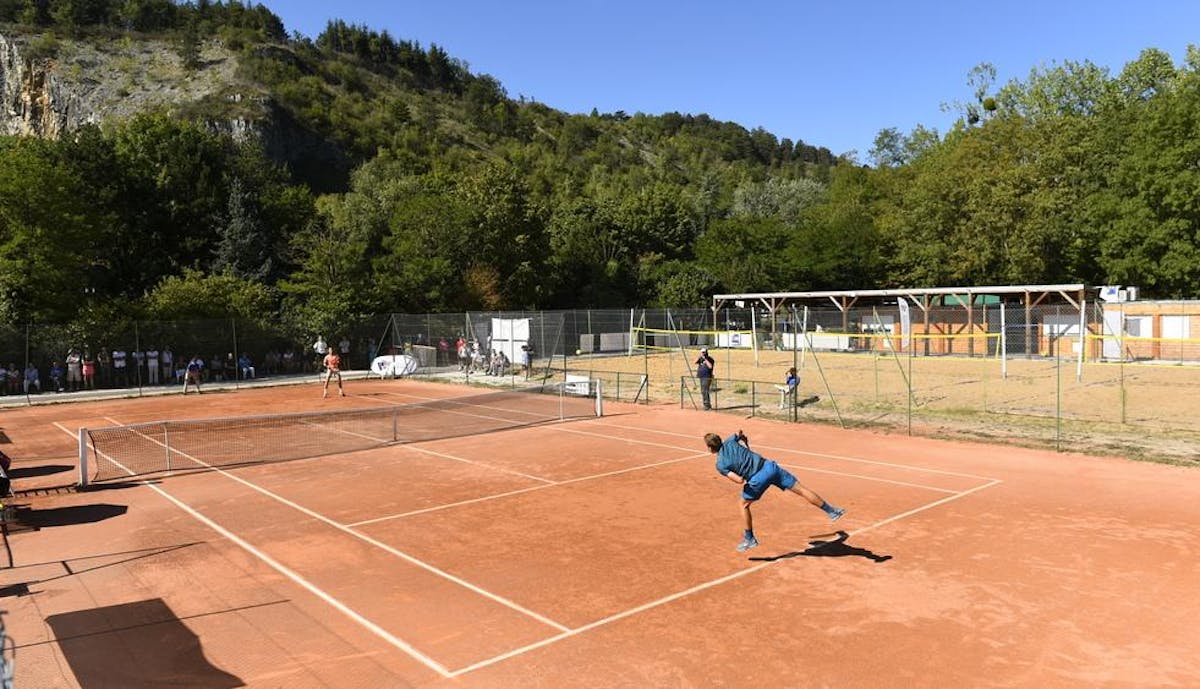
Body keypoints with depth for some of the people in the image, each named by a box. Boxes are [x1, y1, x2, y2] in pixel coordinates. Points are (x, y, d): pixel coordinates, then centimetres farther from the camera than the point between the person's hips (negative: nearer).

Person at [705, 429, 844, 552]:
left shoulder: (720, 465, -1)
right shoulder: (729, 442, 10)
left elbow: (740, 480, -10)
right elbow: (740, 433, 30)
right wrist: (745, 442, 43)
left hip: (757, 479, -4)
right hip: (769, 466, 4)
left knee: (744, 505, 21)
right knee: (801, 489, 9)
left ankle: (749, 539, 28)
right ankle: (832, 511, 15)